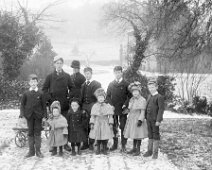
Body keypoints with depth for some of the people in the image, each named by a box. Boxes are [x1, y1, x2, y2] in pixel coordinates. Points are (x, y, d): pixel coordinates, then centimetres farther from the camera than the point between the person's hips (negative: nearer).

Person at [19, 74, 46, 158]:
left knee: (37, 133, 3)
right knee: (30, 133, 7)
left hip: (38, 116, -1)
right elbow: (22, 104, 7)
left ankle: (38, 151, 10)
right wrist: (22, 114, -4)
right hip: (29, 116, 1)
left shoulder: (40, 94, -1)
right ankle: (31, 151, 14)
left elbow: (44, 105, 2)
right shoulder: (26, 94, 3)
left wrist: (44, 115, -4)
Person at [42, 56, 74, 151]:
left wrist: (69, 97, 1)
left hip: (64, 104, 1)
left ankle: (65, 143, 9)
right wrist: (49, 99, -4)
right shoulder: (50, 76, 6)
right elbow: (44, 89, 6)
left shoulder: (67, 76, 9)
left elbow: (72, 88, 14)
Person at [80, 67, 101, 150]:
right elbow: (81, 97, 17)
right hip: (84, 106, 4)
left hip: (92, 105, -4)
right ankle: (85, 143, 6)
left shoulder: (97, 84, 4)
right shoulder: (83, 85, 18)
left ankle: (91, 144, 5)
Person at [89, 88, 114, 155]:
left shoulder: (108, 106, 2)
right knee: (97, 137, 4)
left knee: (105, 138, -1)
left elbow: (110, 116, 1)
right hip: (97, 123, 1)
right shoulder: (95, 106, 5)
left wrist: (111, 123, -5)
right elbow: (92, 116, 6)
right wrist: (92, 123, -1)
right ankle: (98, 149, 17)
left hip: (105, 123, -1)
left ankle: (104, 150, 14)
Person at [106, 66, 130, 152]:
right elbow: (108, 96, 12)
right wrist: (111, 104, -1)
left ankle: (123, 145, 5)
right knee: (113, 127, 4)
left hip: (123, 109, -3)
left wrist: (125, 104, -11)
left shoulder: (126, 84, 2)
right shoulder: (111, 84, 11)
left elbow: (130, 96, 2)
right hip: (113, 109, 3)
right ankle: (115, 144, 15)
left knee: (123, 127, -2)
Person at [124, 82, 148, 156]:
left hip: (138, 119, -7)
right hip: (131, 119, 7)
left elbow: (142, 112, -15)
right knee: (133, 134, 15)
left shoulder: (142, 100, -14)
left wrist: (140, 120, -20)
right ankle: (134, 148, 27)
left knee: (138, 135, -1)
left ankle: (138, 150, 9)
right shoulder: (132, 99, 9)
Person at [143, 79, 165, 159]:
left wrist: (158, 120, -19)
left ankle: (155, 152, 8)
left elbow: (161, 109, -14)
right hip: (149, 119, 7)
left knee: (156, 135, 1)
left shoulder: (159, 97, -10)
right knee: (150, 135, 12)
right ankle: (149, 151, 20)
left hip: (155, 120, -7)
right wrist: (145, 117, 12)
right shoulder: (150, 96, 14)